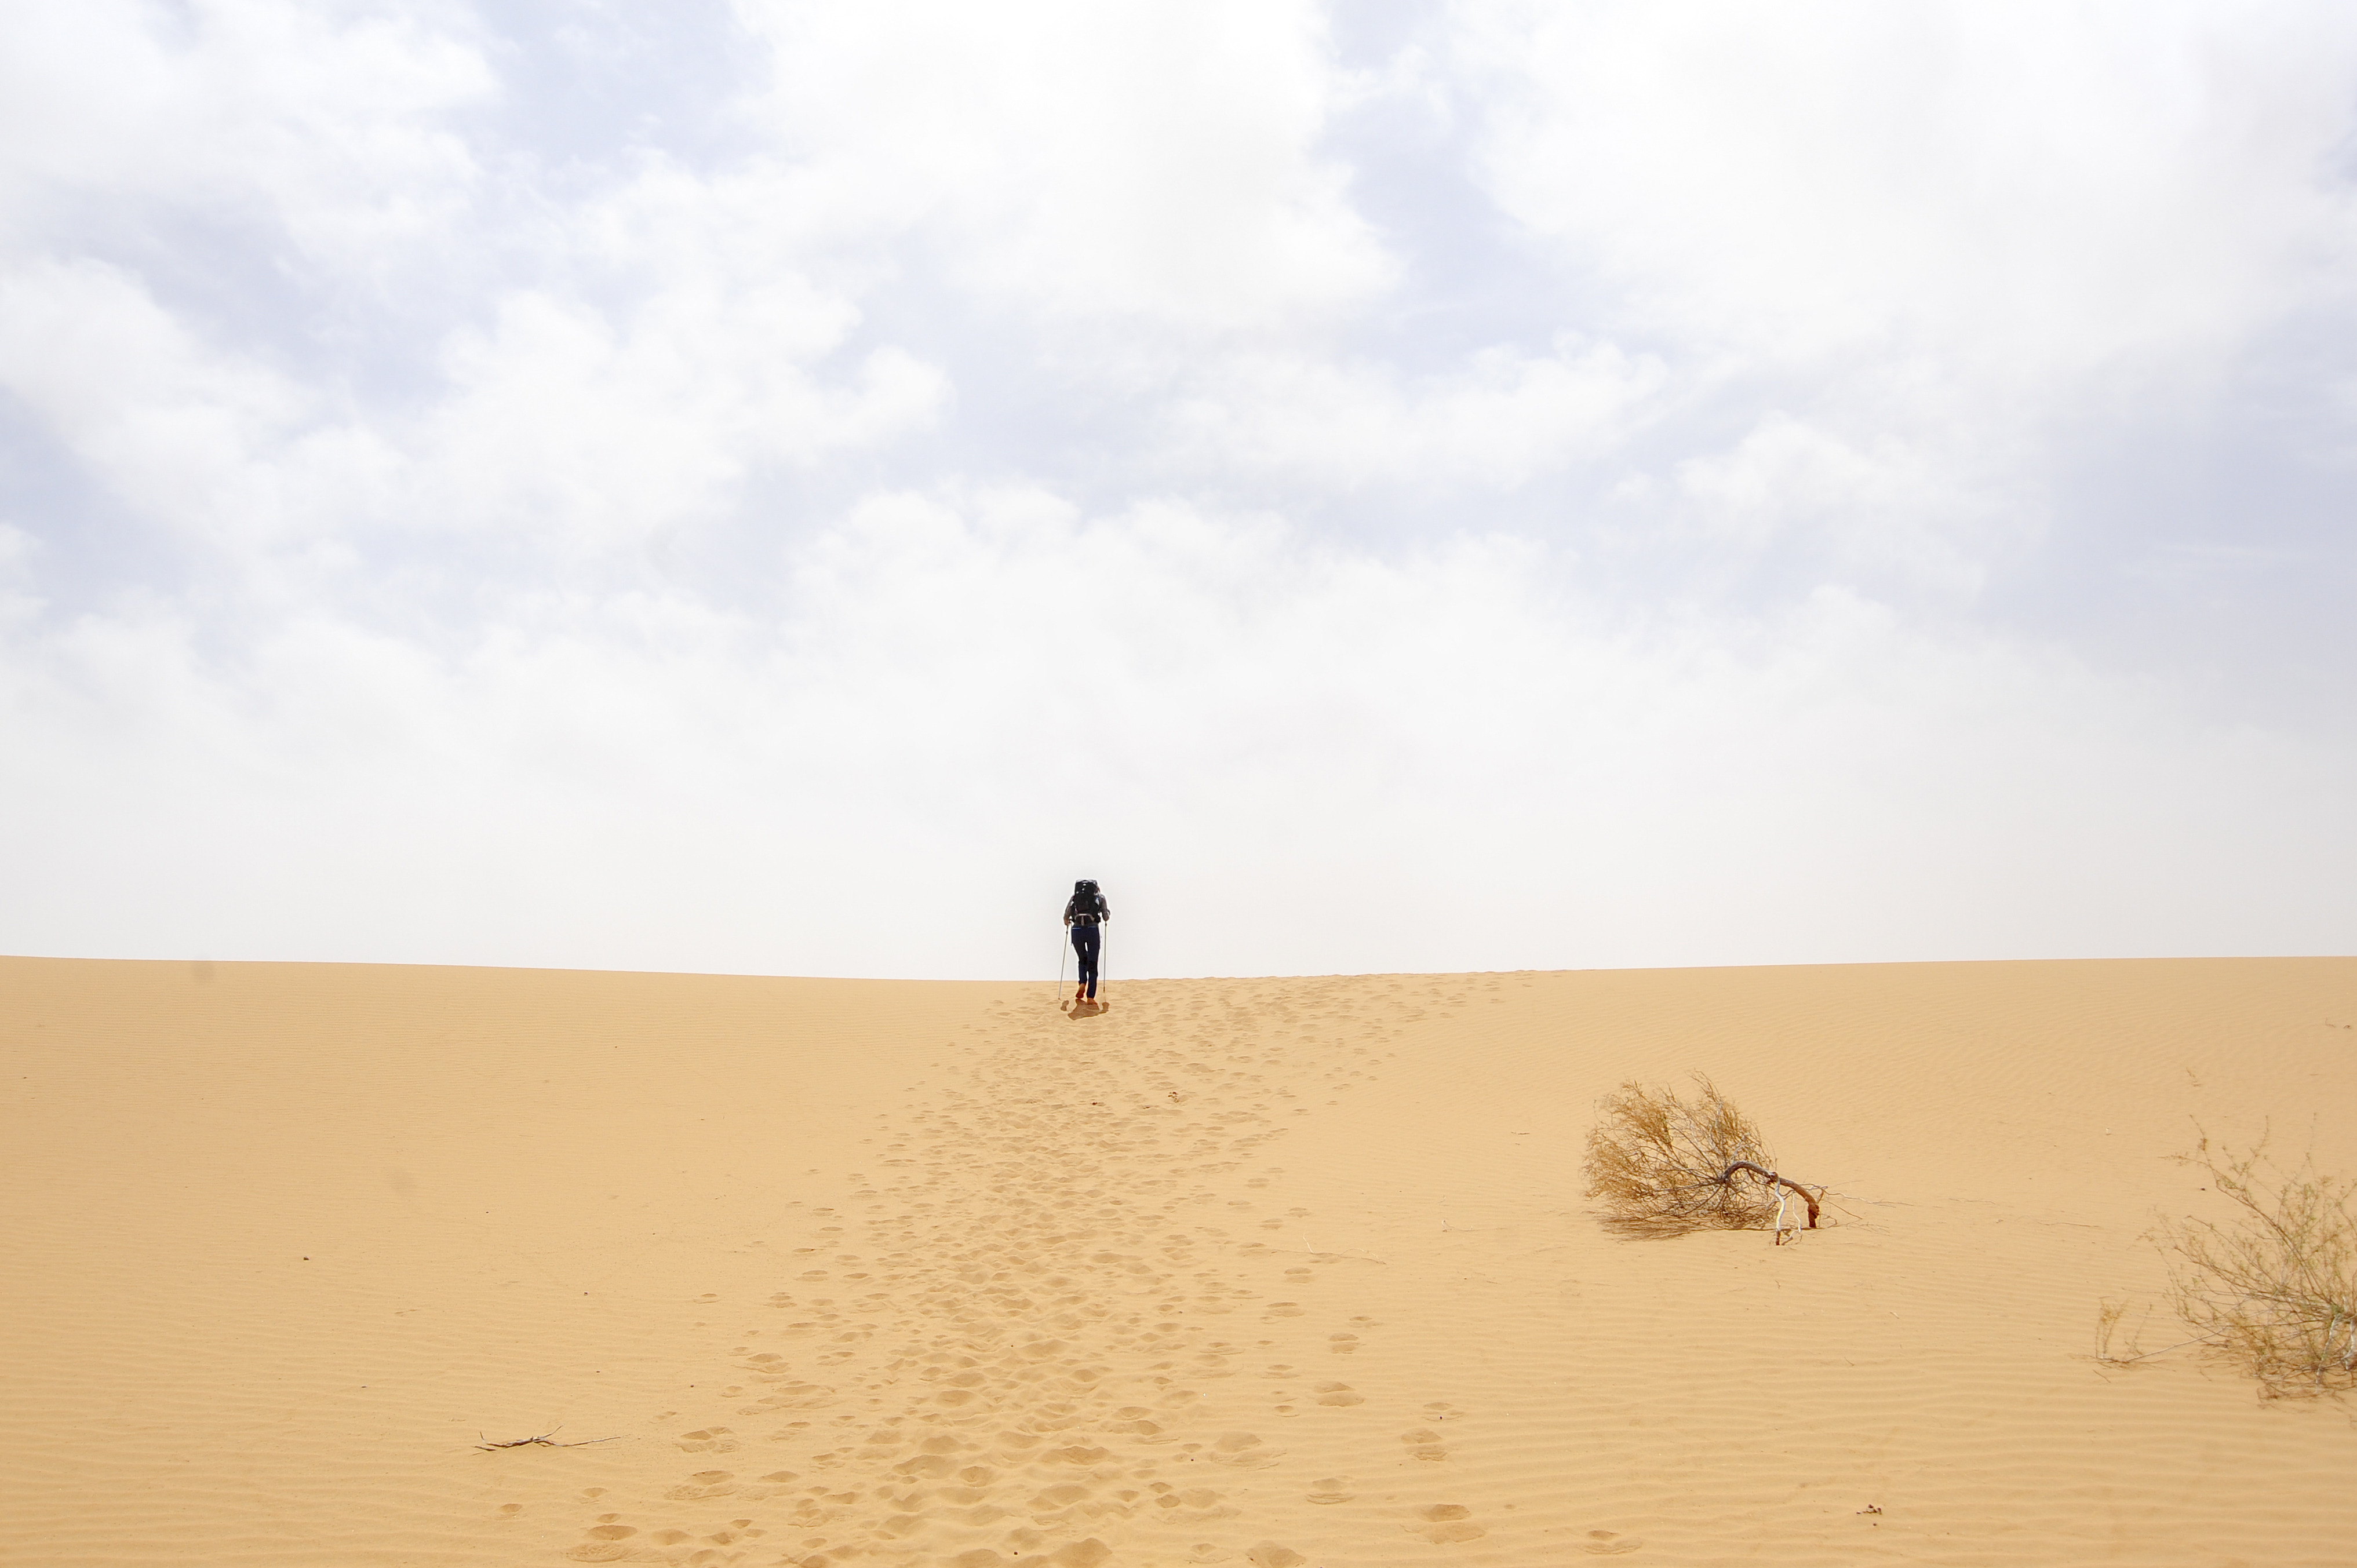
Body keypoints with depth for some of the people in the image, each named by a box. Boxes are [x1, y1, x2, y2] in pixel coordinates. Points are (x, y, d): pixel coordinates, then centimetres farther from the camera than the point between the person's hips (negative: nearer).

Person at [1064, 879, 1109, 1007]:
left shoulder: (1075, 896, 19)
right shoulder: (1100, 897, 16)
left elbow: (1066, 918, 13)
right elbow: (1106, 918, 14)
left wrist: (1068, 923, 36)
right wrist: (1108, 912, 37)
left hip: (1077, 930, 2)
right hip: (1093, 930, -2)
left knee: (1083, 960, 24)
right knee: (1092, 964, 7)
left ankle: (1082, 984, 0)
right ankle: (1090, 996, -1)